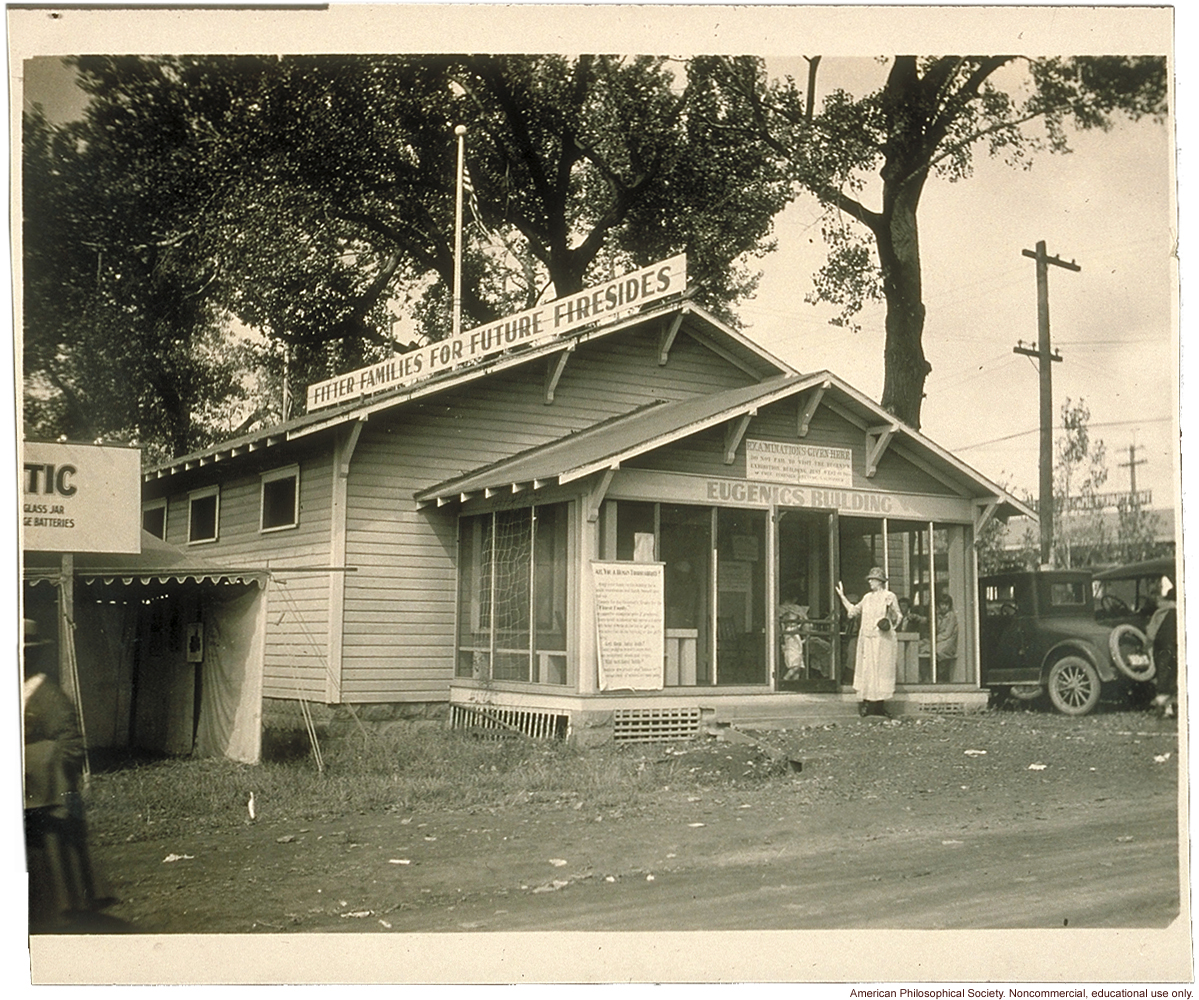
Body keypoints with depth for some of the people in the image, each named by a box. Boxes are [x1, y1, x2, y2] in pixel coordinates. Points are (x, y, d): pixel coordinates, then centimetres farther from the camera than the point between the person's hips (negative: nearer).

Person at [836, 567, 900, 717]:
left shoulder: (889, 596, 1)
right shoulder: (867, 597, 16)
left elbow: (896, 618, 2)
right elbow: (854, 610, 23)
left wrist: (891, 610, -17)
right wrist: (842, 596, 22)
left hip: (883, 639, -5)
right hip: (867, 638, 5)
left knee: (881, 668, -4)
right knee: (866, 669, 0)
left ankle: (880, 703, -1)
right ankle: (867, 702, 1)